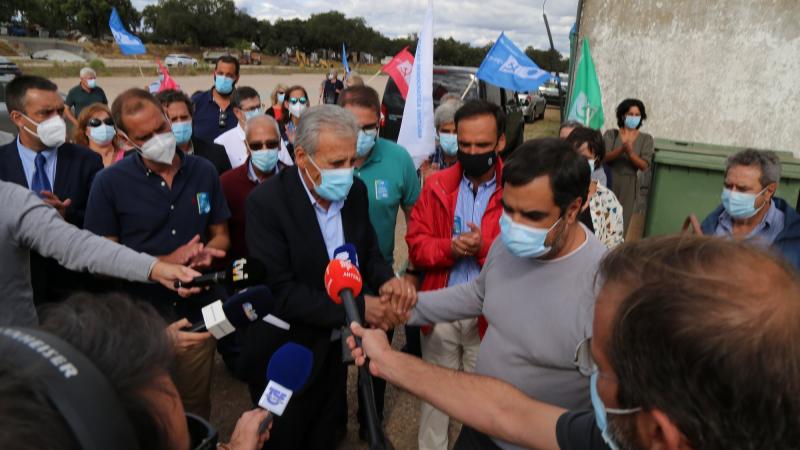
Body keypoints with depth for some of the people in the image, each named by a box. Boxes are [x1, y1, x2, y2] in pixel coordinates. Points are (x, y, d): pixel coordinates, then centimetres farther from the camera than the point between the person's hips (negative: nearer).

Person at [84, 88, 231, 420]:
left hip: (197, 312, 2)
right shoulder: (109, 183, -9)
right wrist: (167, 262, -18)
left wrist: (206, 252, -15)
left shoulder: (204, 172, -1)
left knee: (195, 409, 20)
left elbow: (221, 236, 8)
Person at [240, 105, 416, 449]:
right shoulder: (267, 202, -23)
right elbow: (280, 292, -27)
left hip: (337, 348, 5)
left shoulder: (355, 191, -6)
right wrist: (359, 307, -28)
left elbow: (368, 252, 3)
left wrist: (387, 281, -20)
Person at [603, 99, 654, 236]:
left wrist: (630, 153, -21)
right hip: (611, 185, 0)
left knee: (630, 228, -4)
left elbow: (644, 165, -4)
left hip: (633, 188, 1)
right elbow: (604, 157, -7)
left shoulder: (646, 139, 7)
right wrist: (621, 150, -24)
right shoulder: (611, 134, 6)